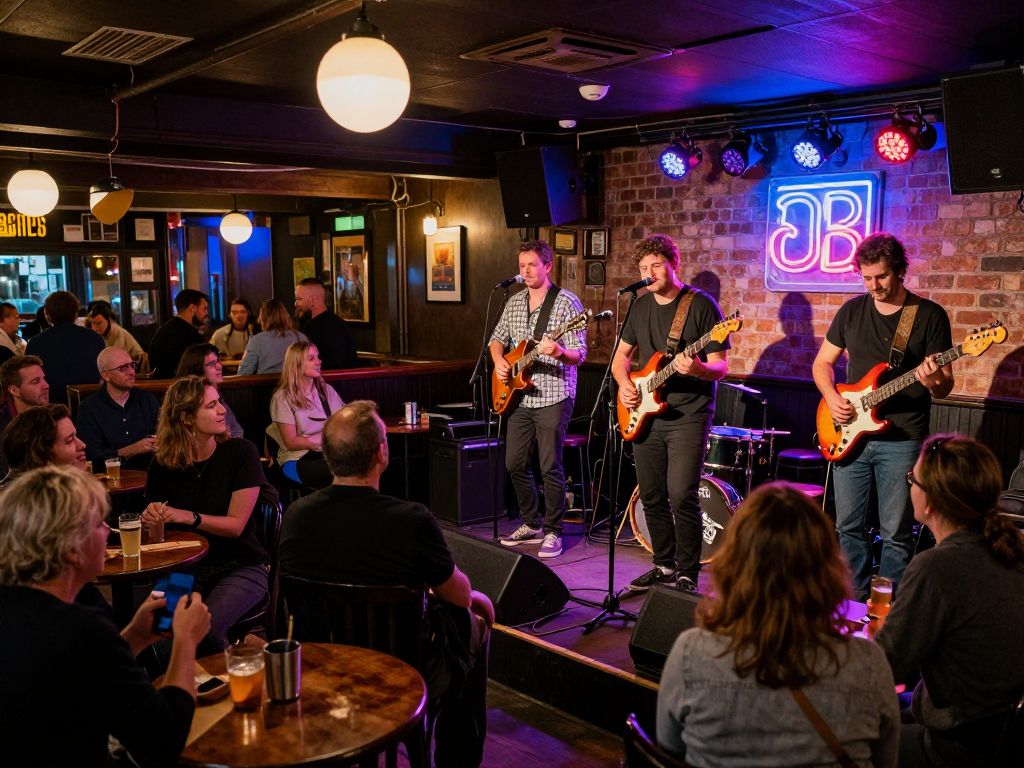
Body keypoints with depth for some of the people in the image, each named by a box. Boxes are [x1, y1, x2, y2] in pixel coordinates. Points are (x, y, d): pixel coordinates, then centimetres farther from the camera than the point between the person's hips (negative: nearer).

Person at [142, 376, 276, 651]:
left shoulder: (240, 452, -8)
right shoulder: (164, 464, 0)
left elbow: (236, 524, -10)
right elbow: (157, 525, 14)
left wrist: (188, 517, -22)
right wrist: (151, 516, -10)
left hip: (240, 565, -3)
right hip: (185, 566, 3)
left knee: (206, 628, -29)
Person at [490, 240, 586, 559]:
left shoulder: (566, 302, -8)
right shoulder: (515, 302, 12)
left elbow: (580, 354, -12)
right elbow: (497, 339, 22)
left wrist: (559, 352, -34)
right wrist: (499, 361, 2)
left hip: (553, 396, -6)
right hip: (519, 396, 7)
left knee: (550, 466, -4)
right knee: (515, 463, 9)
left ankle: (552, 532, 10)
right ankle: (532, 524, 26)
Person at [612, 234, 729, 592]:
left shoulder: (702, 305, -7)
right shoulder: (641, 306, 11)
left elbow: (721, 367, -9)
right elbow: (621, 355, 20)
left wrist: (698, 369, -31)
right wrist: (624, 383, -1)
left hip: (688, 415, -6)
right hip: (645, 414, 6)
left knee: (681, 496, -12)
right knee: (652, 496, 10)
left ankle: (687, 574, 3)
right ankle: (665, 565, 26)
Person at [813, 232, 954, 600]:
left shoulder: (930, 315, -4)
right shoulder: (852, 311, 7)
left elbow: (946, 385, -2)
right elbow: (822, 363, 15)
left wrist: (934, 382, -26)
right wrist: (831, 397, -4)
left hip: (901, 440, -4)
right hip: (850, 435, 4)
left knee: (896, 534, 2)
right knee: (848, 526, 9)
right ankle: (855, 600, 24)